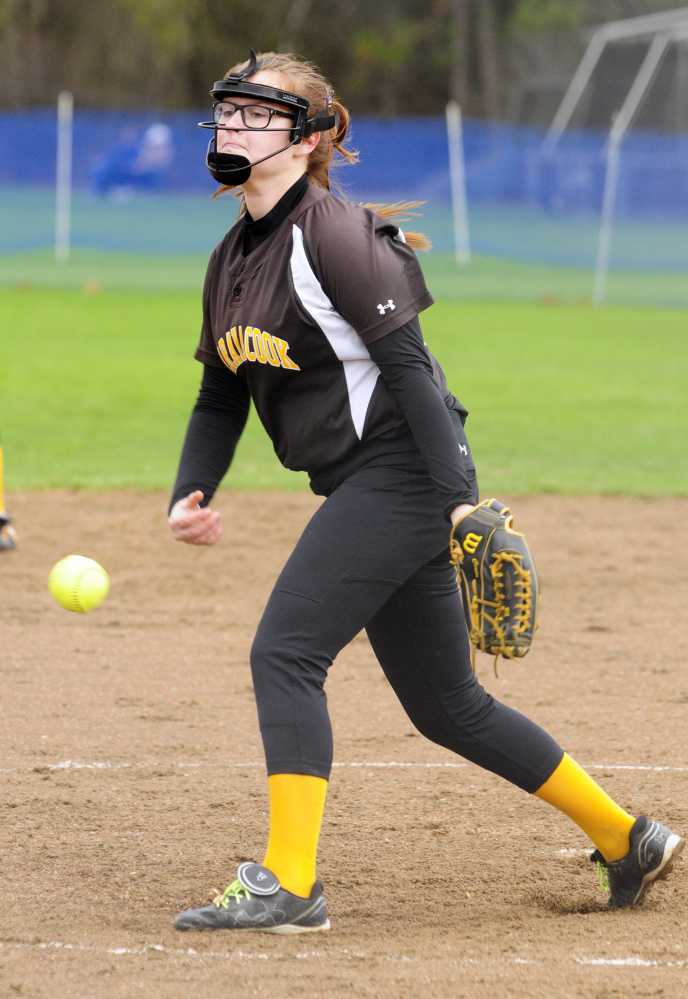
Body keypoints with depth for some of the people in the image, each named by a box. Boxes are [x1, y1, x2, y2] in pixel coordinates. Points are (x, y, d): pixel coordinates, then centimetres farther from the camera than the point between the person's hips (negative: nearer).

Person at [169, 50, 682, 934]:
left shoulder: (332, 235, -14)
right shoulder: (232, 261, 13)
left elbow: (407, 365, -18)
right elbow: (220, 397, 17)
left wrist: (459, 496, -24)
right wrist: (189, 494, 0)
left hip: (403, 472, -9)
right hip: (363, 490, 9)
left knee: (285, 652, -17)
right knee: (447, 706, 13)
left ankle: (287, 885, -17)